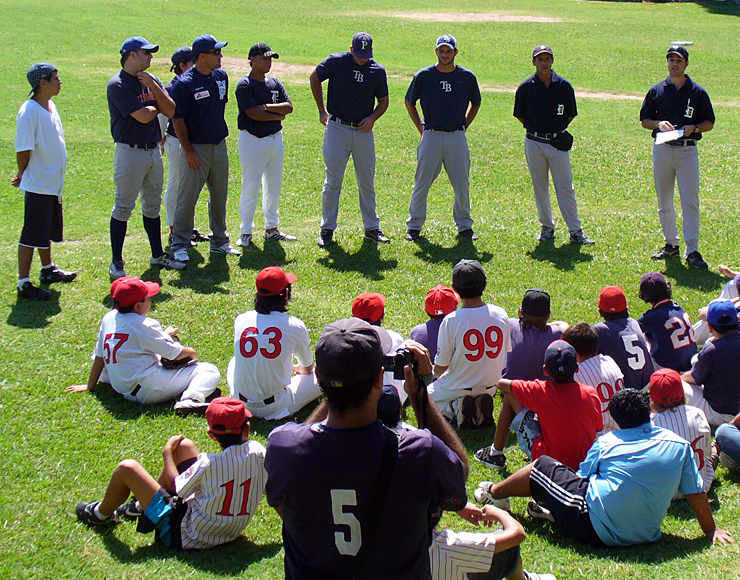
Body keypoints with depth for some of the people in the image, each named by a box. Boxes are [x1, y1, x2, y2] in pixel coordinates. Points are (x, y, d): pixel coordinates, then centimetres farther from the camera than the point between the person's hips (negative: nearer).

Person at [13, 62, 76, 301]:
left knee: (46, 230, 23)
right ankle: (24, 283, 1)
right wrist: (23, 175, -4)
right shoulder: (30, 110, -20)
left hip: (53, 183, 9)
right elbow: (23, 149, -19)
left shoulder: (51, 106, 9)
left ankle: (48, 270, 39)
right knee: (31, 234, -4)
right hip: (38, 185, -9)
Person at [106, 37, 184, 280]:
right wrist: (157, 106, 0)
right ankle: (116, 262, 4)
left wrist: (153, 87, -11)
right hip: (130, 151, -7)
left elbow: (171, 111, 0)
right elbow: (143, 116, -21)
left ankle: (158, 255, 27)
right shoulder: (118, 84, -13)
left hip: (154, 150, 7)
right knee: (123, 207, -2)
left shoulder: (152, 80, 10)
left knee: (153, 205, 16)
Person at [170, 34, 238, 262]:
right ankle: (180, 245, 6)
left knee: (220, 196, 14)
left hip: (219, 146, 7)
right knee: (187, 198, -2)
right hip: (196, 148, -7)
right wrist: (188, 150, -16)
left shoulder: (221, 77, 7)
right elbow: (177, 118, -12)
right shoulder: (185, 83, -13)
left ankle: (219, 241, 26)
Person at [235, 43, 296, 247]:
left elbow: (289, 107, 0)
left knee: (274, 185, 12)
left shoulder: (275, 83, 11)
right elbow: (254, 113, -20)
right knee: (251, 187, -5)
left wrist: (266, 107, -13)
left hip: (275, 138, 7)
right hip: (253, 140, -7)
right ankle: (246, 232, 3)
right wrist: (277, 115, -8)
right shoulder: (245, 84, -9)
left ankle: (272, 228, 23)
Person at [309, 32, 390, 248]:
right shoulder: (336, 62, -6)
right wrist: (322, 110, 9)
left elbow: (383, 101, 14)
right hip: (337, 129, -3)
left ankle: (371, 227, 20)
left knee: (367, 182, 9)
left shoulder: (377, 71, 2)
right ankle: (327, 229, 7)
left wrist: (372, 118, -5)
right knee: (333, 181, -1)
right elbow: (314, 78, 10)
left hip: (364, 131, 3)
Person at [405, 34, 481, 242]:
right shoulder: (423, 76, -1)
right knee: (422, 184, 1)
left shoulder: (467, 77, 4)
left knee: (462, 184, 4)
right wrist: (420, 127, 7)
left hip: (457, 137, 1)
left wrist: (464, 125, 12)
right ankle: (414, 226, 10)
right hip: (431, 136, -1)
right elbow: (409, 102, 12)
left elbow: (475, 103, 20)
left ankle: (464, 225, 18)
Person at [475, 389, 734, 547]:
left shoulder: (606, 443, -2)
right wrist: (711, 531, 14)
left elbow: (580, 478, 12)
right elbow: (696, 492, 2)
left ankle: (493, 493, 36)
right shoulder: (679, 445, 0)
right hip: (645, 535, 4)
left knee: (543, 467, 16)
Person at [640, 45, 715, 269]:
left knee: (690, 201, -8)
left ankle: (692, 250, -8)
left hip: (687, 149, -3)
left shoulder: (697, 92, 3)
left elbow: (709, 123, 6)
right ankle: (671, 244, 22)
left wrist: (693, 127, -13)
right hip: (662, 149, 3)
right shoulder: (656, 91, 9)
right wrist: (659, 123, -8)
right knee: (664, 202, 9)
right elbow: (644, 120, 12)